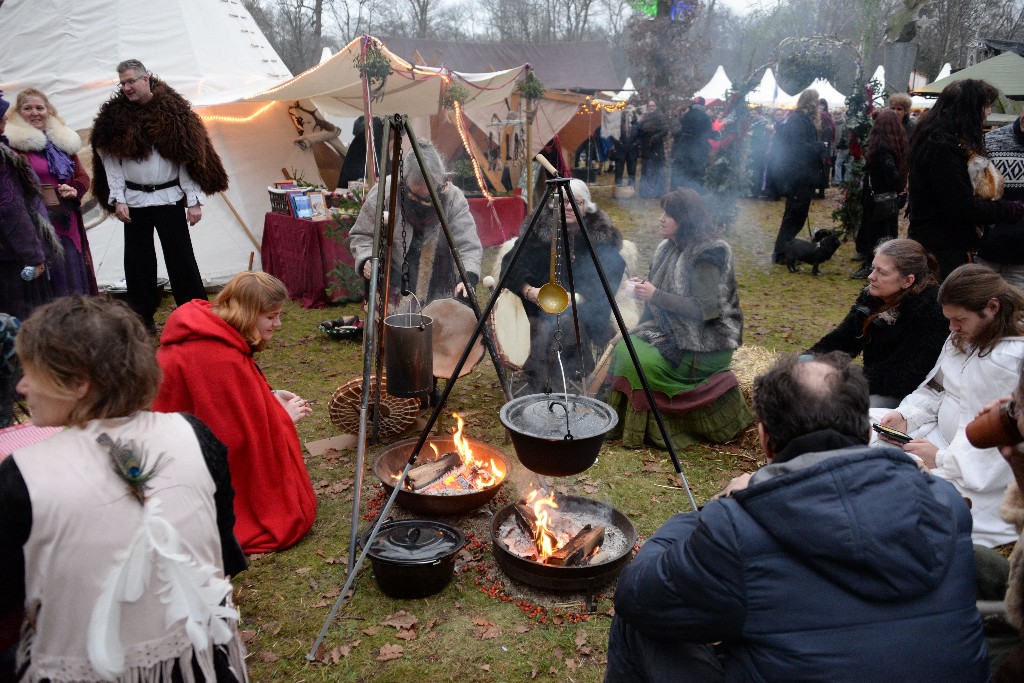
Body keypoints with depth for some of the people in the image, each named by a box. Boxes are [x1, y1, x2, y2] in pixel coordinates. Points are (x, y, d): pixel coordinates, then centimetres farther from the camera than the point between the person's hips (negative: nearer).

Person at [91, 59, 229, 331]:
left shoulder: (173, 110, -2)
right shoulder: (114, 114, 4)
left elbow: (189, 158, -4)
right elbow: (110, 160, 4)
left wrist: (194, 200, -8)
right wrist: (118, 199, -4)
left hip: (169, 198, -2)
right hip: (134, 200, 3)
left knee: (181, 257, -2)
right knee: (138, 260, 8)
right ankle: (142, 317, 20)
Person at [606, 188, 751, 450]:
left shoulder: (708, 253, -19)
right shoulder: (669, 248, 6)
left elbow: (706, 309, -25)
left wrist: (656, 295, -25)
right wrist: (645, 285, -4)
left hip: (707, 343, -8)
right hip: (674, 331, 8)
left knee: (639, 360, -23)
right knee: (624, 348, -10)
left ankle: (640, 431, -4)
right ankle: (628, 426, 3)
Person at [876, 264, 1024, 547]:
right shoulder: (963, 338, 4)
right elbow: (934, 389, 13)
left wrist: (943, 459, -24)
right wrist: (905, 415, -5)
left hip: (982, 476, -9)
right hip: (942, 434, 10)